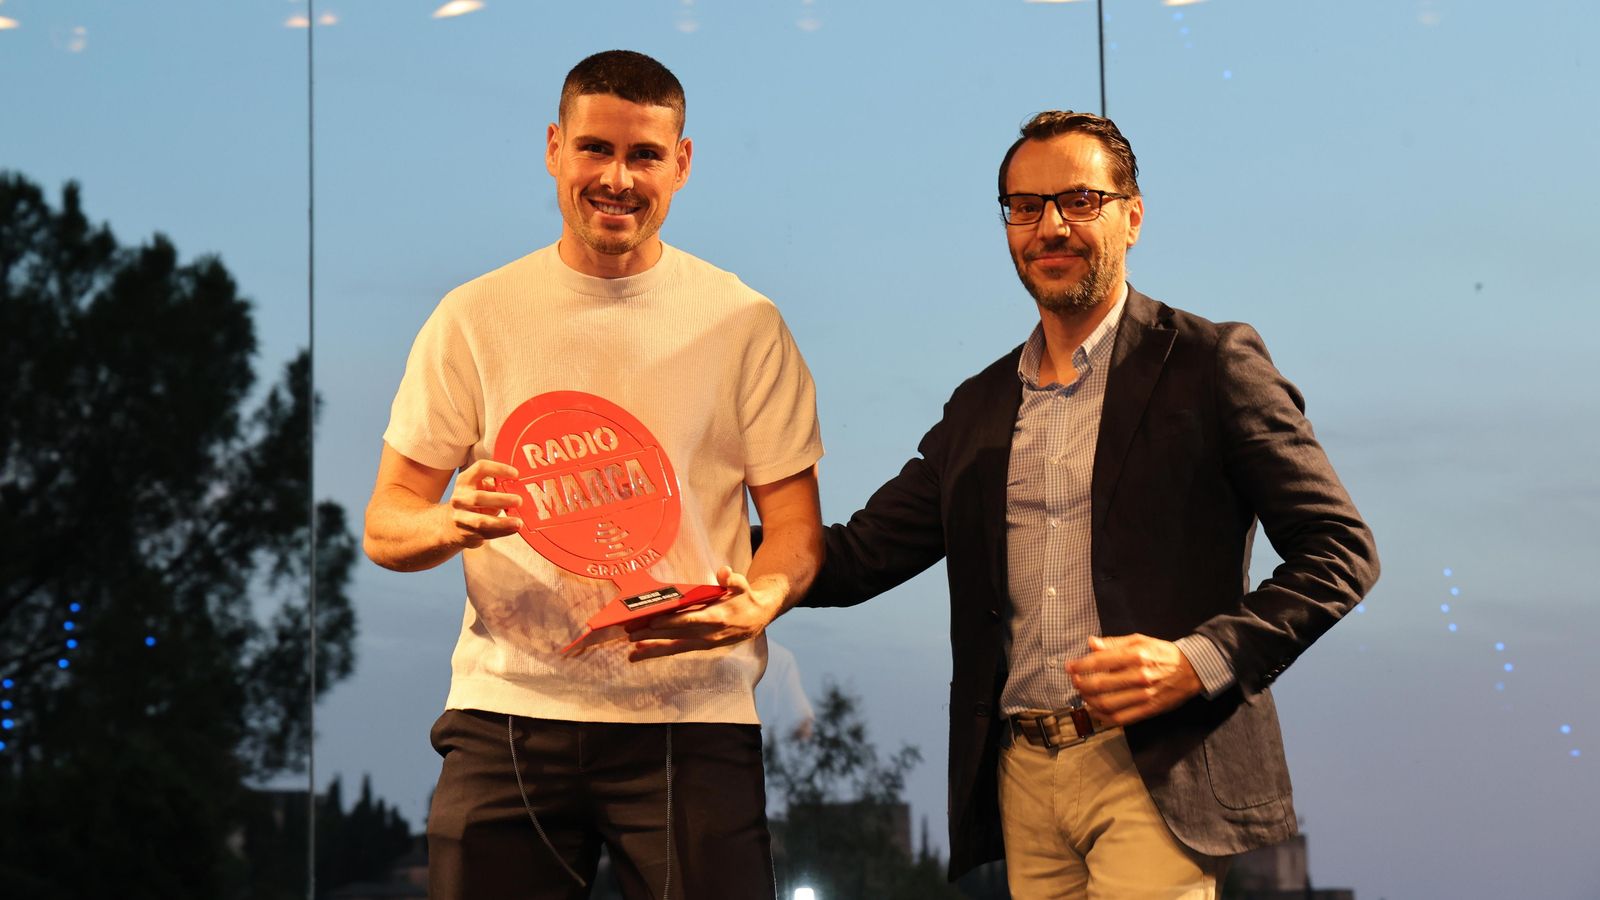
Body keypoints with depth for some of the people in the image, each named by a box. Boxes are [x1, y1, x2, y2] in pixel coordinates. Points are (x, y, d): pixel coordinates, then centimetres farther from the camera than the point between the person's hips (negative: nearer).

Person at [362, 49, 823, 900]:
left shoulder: (743, 325, 7)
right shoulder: (475, 318, 8)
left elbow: (795, 523, 6)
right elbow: (384, 525, 7)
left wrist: (757, 599, -17)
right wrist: (457, 521, -16)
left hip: (687, 712, 0)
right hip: (509, 708, 1)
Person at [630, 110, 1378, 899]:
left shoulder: (1211, 364, 1)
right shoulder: (978, 407, 17)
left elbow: (1338, 549, -2)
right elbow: (866, 549, 12)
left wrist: (1199, 660, -15)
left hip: (1153, 774, -5)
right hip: (1022, 778, 5)